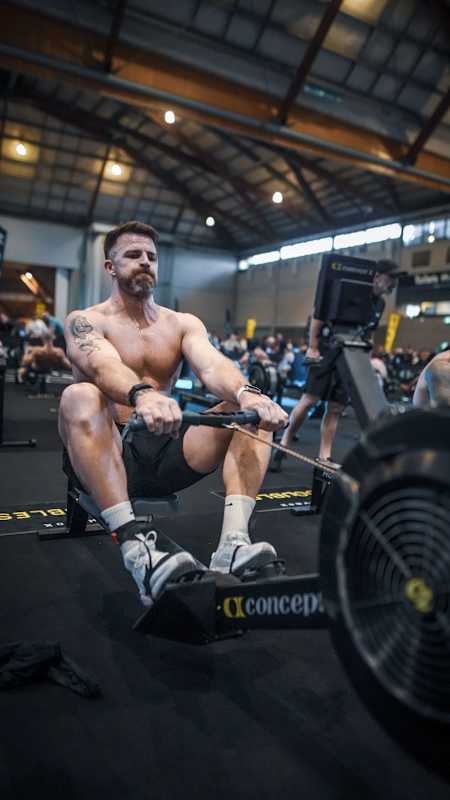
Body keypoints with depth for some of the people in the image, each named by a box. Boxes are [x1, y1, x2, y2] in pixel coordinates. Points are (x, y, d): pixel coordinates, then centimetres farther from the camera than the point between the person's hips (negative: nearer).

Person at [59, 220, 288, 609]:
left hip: (166, 451, 4)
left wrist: (246, 393, -35)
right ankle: (138, 552, -45)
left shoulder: (183, 323, 10)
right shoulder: (85, 321, -1)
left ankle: (233, 543, -32)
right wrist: (141, 395, -49)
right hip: (110, 452, -3)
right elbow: (103, 366, -26)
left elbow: (213, 365, -11)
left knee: (253, 412, -14)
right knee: (79, 397, -35)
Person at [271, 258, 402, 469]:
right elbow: (318, 315, -10)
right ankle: (282, 446, 2)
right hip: (327, 352, -6)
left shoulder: (380, 304, 11)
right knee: (309, 400, -10)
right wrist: (313, 347, -13)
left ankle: (324, 457, 11)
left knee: (335, 409, 5)